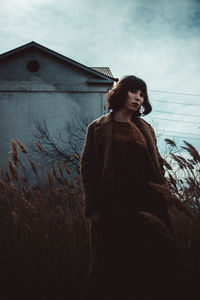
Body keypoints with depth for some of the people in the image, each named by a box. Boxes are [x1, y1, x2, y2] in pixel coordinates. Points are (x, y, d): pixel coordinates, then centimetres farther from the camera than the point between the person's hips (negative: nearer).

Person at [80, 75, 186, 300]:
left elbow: (158, 165, 17)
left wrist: (161, 199, 6)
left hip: (147, 204, 4)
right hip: (111, 208, -3)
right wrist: (92, 208, -9)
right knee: (110, 267, 4)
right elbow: (87, 167, -1)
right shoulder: (98, 128, 5)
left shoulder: (146, 129, 17)